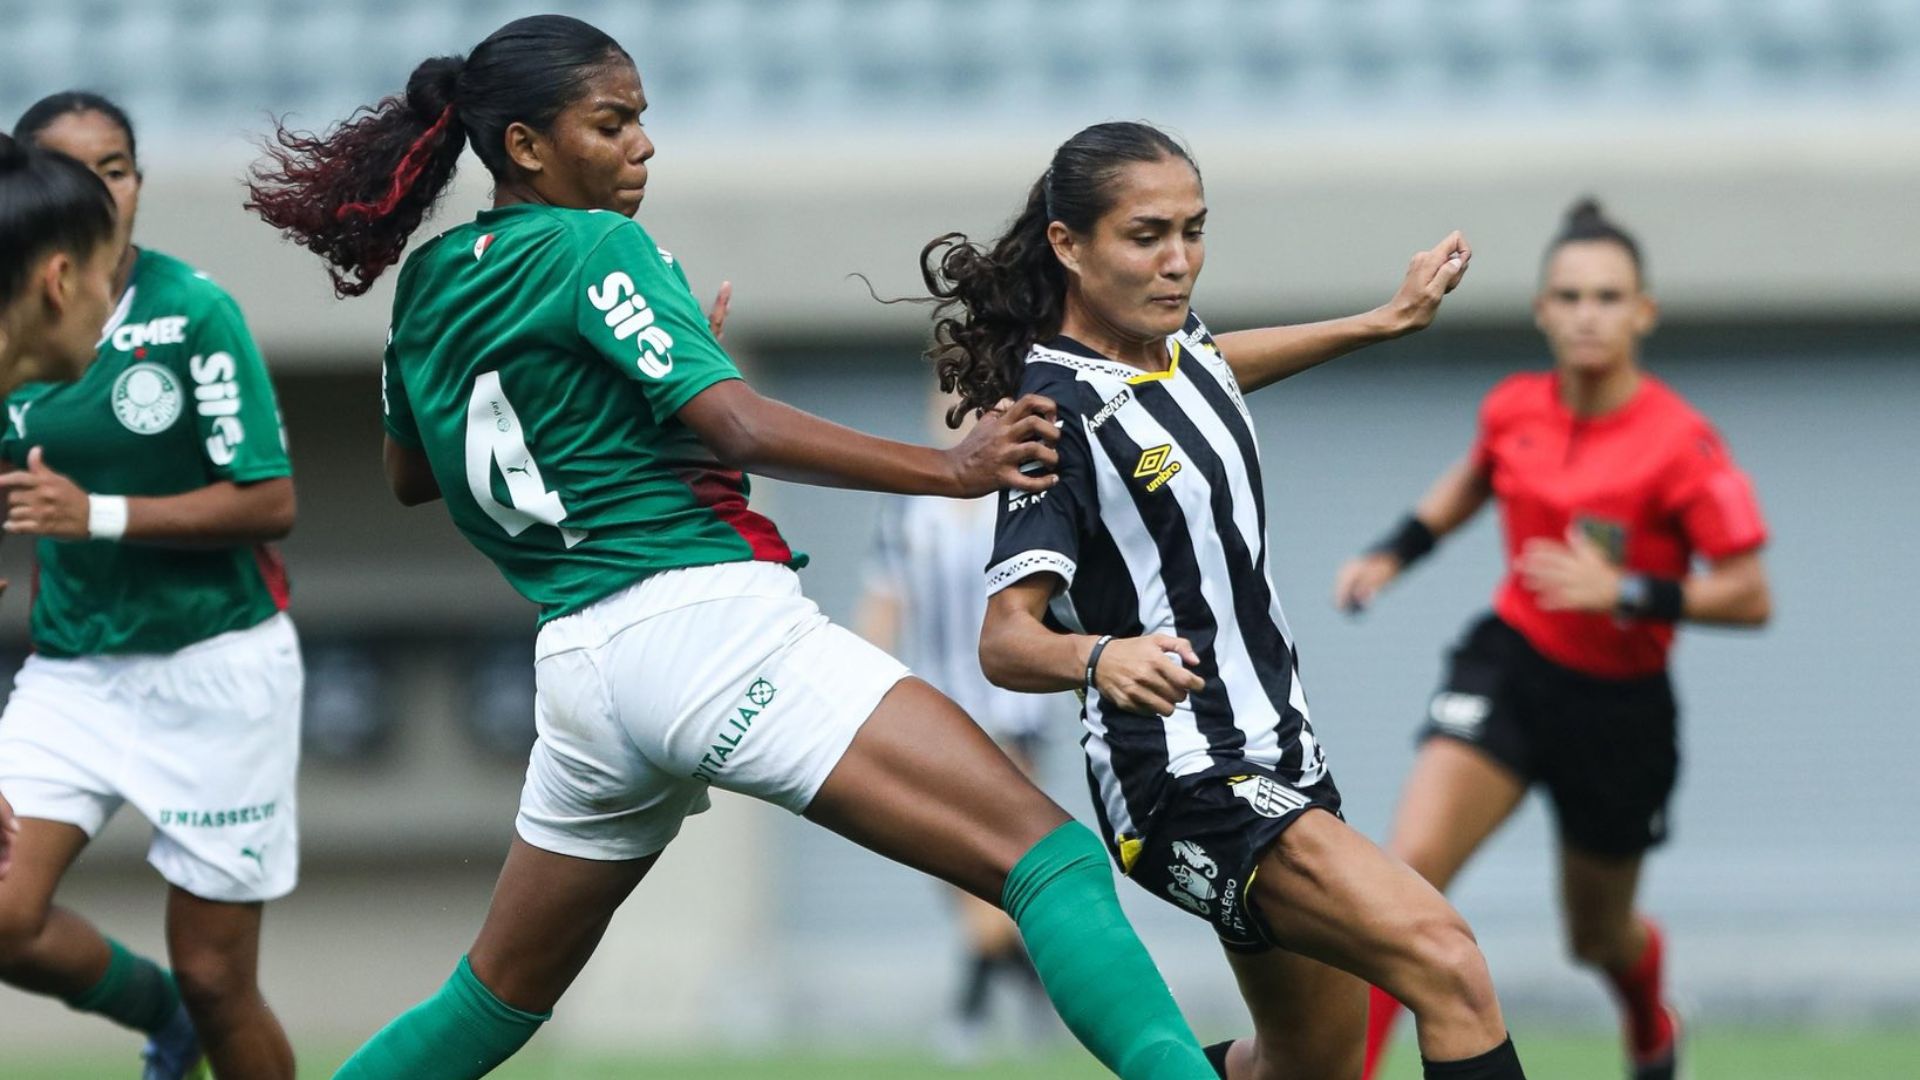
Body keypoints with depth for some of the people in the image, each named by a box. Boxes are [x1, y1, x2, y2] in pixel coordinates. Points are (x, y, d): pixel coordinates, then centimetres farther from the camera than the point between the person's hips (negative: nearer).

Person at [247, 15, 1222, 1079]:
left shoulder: (428, 284, 15)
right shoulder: (591, 247, -5)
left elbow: (409, 473, 32)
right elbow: (739, 429, -16)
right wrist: (950, 469, -19)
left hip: (579, 663, 8)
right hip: (709, 622, -8)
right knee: (1049, 860, -18)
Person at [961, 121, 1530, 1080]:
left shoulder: (1167, 344, 8)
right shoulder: (1063, 414, -17)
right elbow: (1005, 639, -23)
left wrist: (1384, 321, 34)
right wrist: (1100, 657, -43)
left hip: (1274, 748, 10)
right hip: (1186, 782, -10)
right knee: (1447, 966, -25)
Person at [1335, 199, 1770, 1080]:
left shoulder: (1680, 443, -19)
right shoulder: (1514, 410, -4)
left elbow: (1749, 596, -18)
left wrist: (1625, 593, -29)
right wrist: (1393, 554, 9)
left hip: (1620, 705, -2)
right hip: (1511, 661, 2)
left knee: (1597, 935, 17)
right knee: (1411, 867, -23)